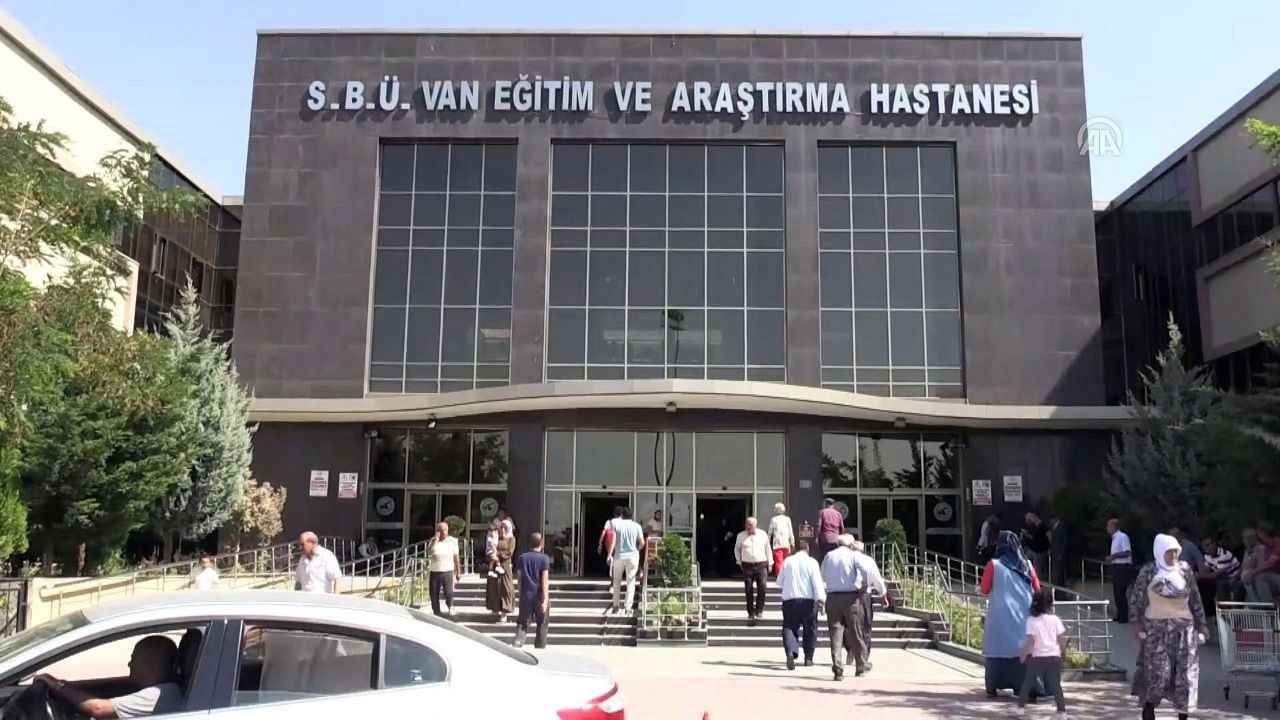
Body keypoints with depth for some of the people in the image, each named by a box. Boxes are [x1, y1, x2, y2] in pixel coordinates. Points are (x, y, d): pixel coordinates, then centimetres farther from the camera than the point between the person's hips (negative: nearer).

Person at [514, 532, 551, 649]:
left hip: (526, 596, 3)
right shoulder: (544, 558, -8)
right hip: (540, 596, -3)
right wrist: (545, 599, -14)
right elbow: (544, 581, -12)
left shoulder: (522, 558, 4)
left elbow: (520, 579, 10)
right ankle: (540, 647, 19)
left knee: (522, 623, 7)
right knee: (542, 624, 13)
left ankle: (517, 642, -15)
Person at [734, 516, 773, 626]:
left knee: (762, 588, -11)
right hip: (747, 566, 0)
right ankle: (751, 613, 12)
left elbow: (768, 549, 14)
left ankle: (759, 610, 9)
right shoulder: (741, 536, 4)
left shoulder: (763, 534, 5)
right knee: (748, 590, 1)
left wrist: (770, 563, 12)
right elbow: (737, 549, 17)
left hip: (761, 565, 0)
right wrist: (740, 562, 12)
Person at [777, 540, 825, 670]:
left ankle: (790, 652, -21)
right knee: (810, 629, 13)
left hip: (789, 599, 1)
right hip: (808, 600, -1)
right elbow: (817, 581, -11)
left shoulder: (787, 561, 7)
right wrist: (821, 598, -16)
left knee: (789, 627, 3)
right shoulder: (811, 562, -1)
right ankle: (808, 658, 18)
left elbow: (779, 581, 17)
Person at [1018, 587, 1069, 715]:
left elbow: (1030, 641, -13)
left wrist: (1023, 654, -1)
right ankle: (1061, 708, -2)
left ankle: (1021, 703, 19)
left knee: (1028, 682, 13)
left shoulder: (1031, 620, -9)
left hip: (1037, 657, -1)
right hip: (1054, 656, 1)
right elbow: (1062, 638, 0)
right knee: (1055, 684, 6)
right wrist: (1063, 651, 18)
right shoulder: (1055, 619, -2)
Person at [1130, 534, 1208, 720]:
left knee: (1185, 675, 3)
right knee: (1157, 673, -4)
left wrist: (1201, 626, 6)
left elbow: (1195, 600, 9)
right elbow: (1135, 598, 0)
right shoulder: (1148, 572, -5)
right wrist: (1138, 625, -3)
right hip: (1156, 629, -3)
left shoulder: (1185, 570, 3)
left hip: (1183, 629, 3)